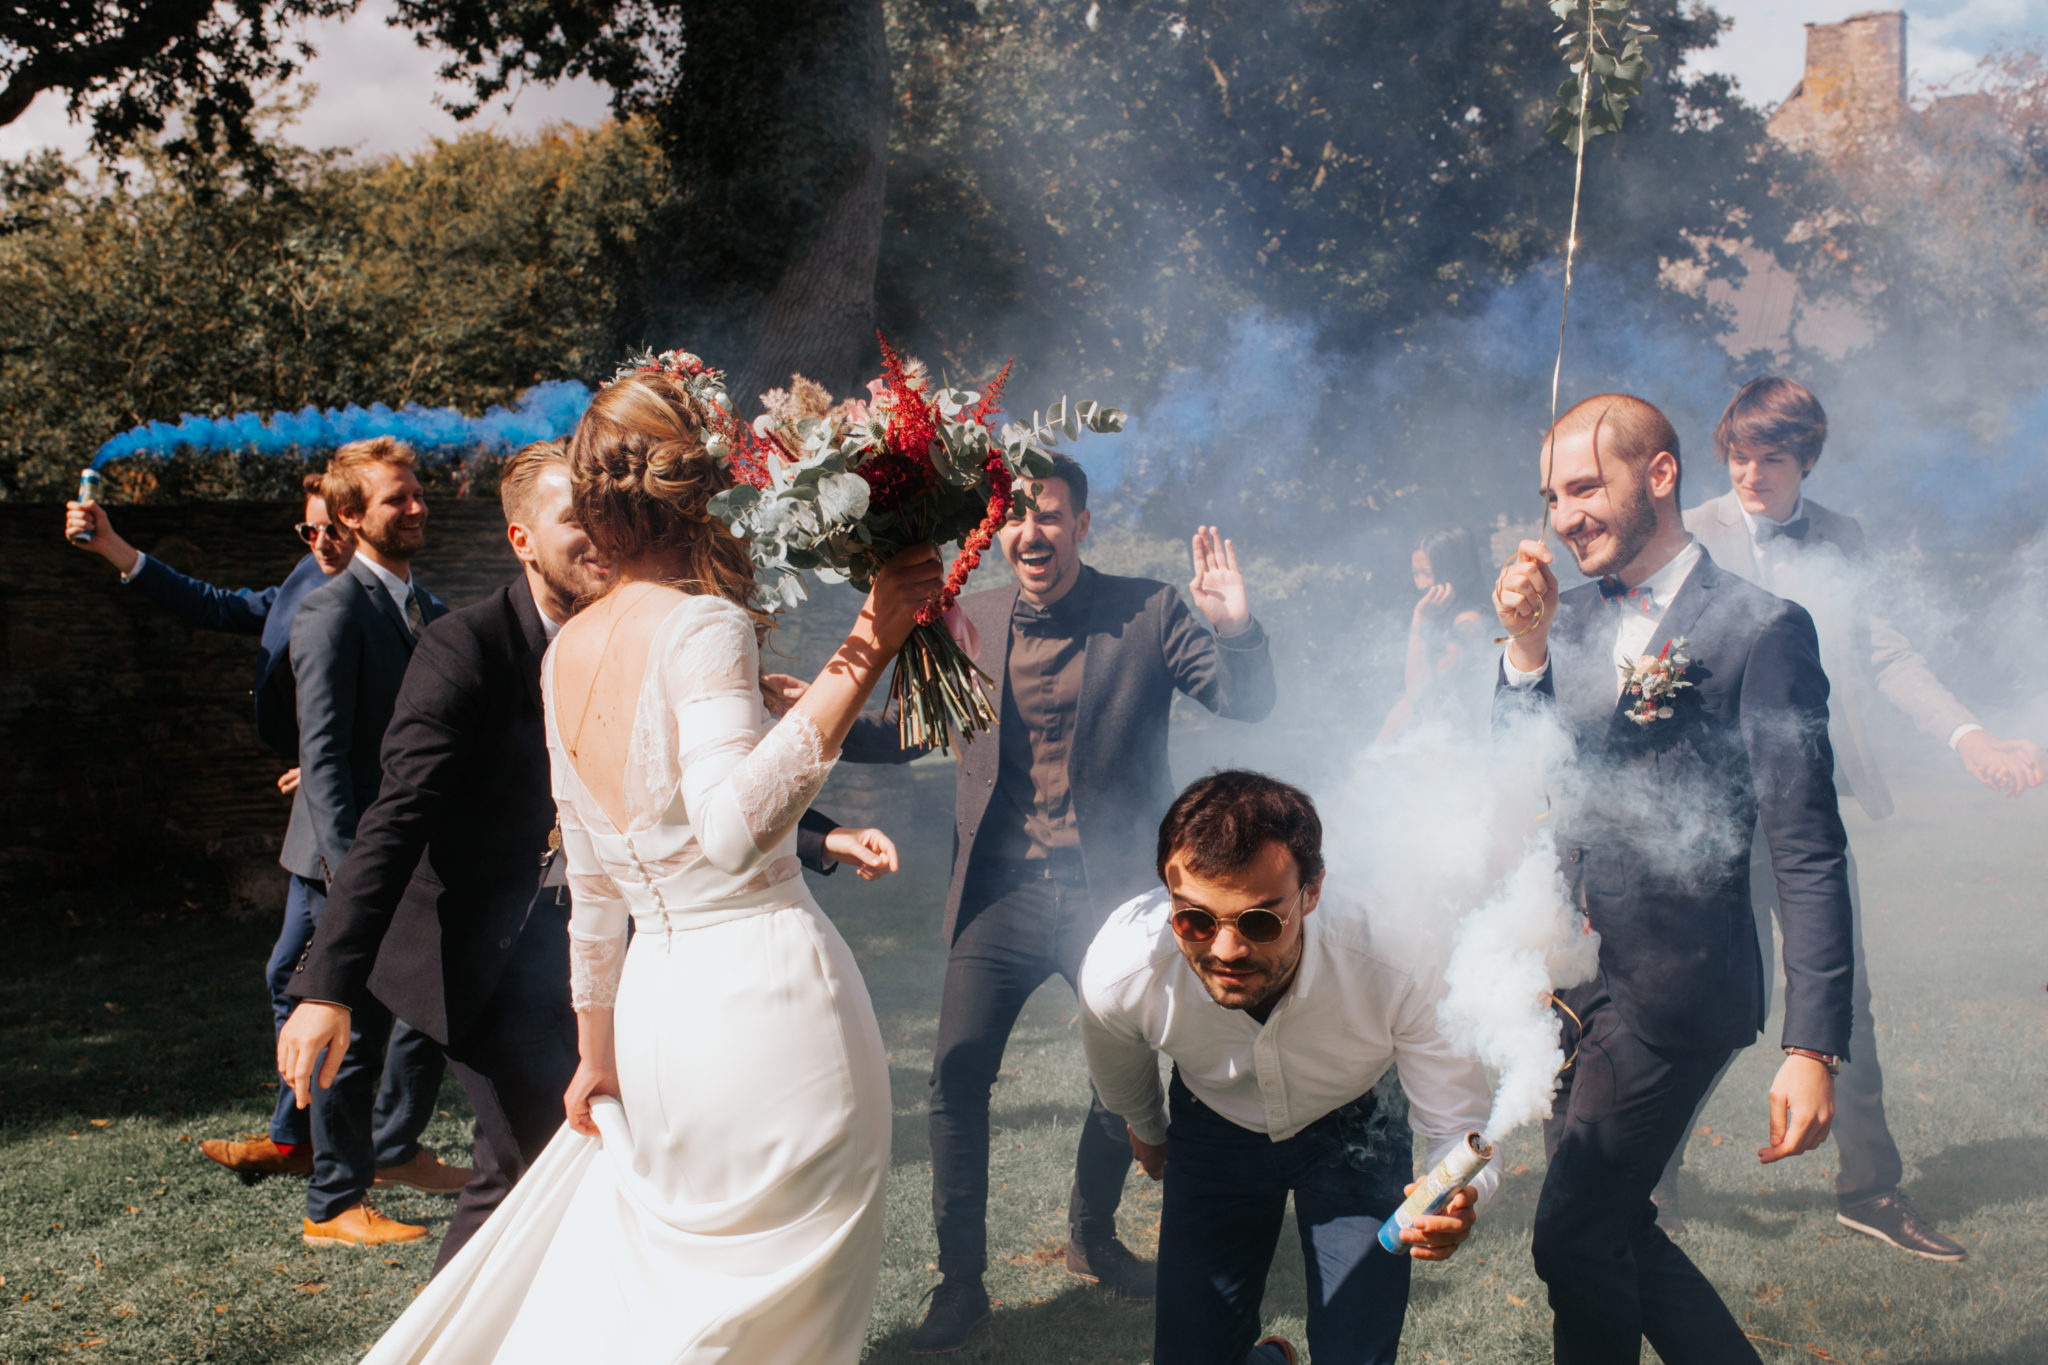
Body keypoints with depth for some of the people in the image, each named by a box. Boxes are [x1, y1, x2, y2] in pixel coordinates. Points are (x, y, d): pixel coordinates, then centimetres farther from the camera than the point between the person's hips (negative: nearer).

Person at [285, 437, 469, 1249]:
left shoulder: (427, 610, 12)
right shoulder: (332, 612, -13)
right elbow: (322, 752, -18)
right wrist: (349, 867, -22)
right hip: (353, 856, -8)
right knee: (357, 1028, -1)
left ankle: (395, 1149, 38)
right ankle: (334, 1205, 13)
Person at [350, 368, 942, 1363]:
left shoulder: (565, 652, 7)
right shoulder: (703, 626, -14)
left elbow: (591, 886, 14)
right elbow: (734, 826, -31)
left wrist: (598, 1049, 22)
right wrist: (859, 658, -31)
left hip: (656, 999, 7)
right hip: (771, 991, -7)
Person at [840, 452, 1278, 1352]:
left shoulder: (1147, 612, -4)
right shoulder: (966, 621, 2)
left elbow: (1247, 704, -7)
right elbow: (906, 732, 8)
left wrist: (1236, 626, -27)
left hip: (1109, 894, 0)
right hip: (1000, 896, 0)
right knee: (956, 1080, -6)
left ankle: (1093, 1240, 39)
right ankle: (960, 1284, 11)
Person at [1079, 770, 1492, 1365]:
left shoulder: (1399, 966, -39)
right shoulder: (1117, 973, -33)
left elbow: (1460, 1128, -26)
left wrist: (1457, 1197, -49)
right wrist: (1149, 1133, 16)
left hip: (1354, 1130, -1)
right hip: (1215, 1133, 1)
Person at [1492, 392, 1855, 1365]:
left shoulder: (1761, 630, -11)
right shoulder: (1574, 619, 9)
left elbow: (1807, 857, -12)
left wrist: (1813, 1047, -15)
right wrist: (1527, 650, -8)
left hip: (1672, 988, -7)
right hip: (1569, 975, 7)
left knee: (1571, 1237, -7)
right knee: (1614, 1230, 14)